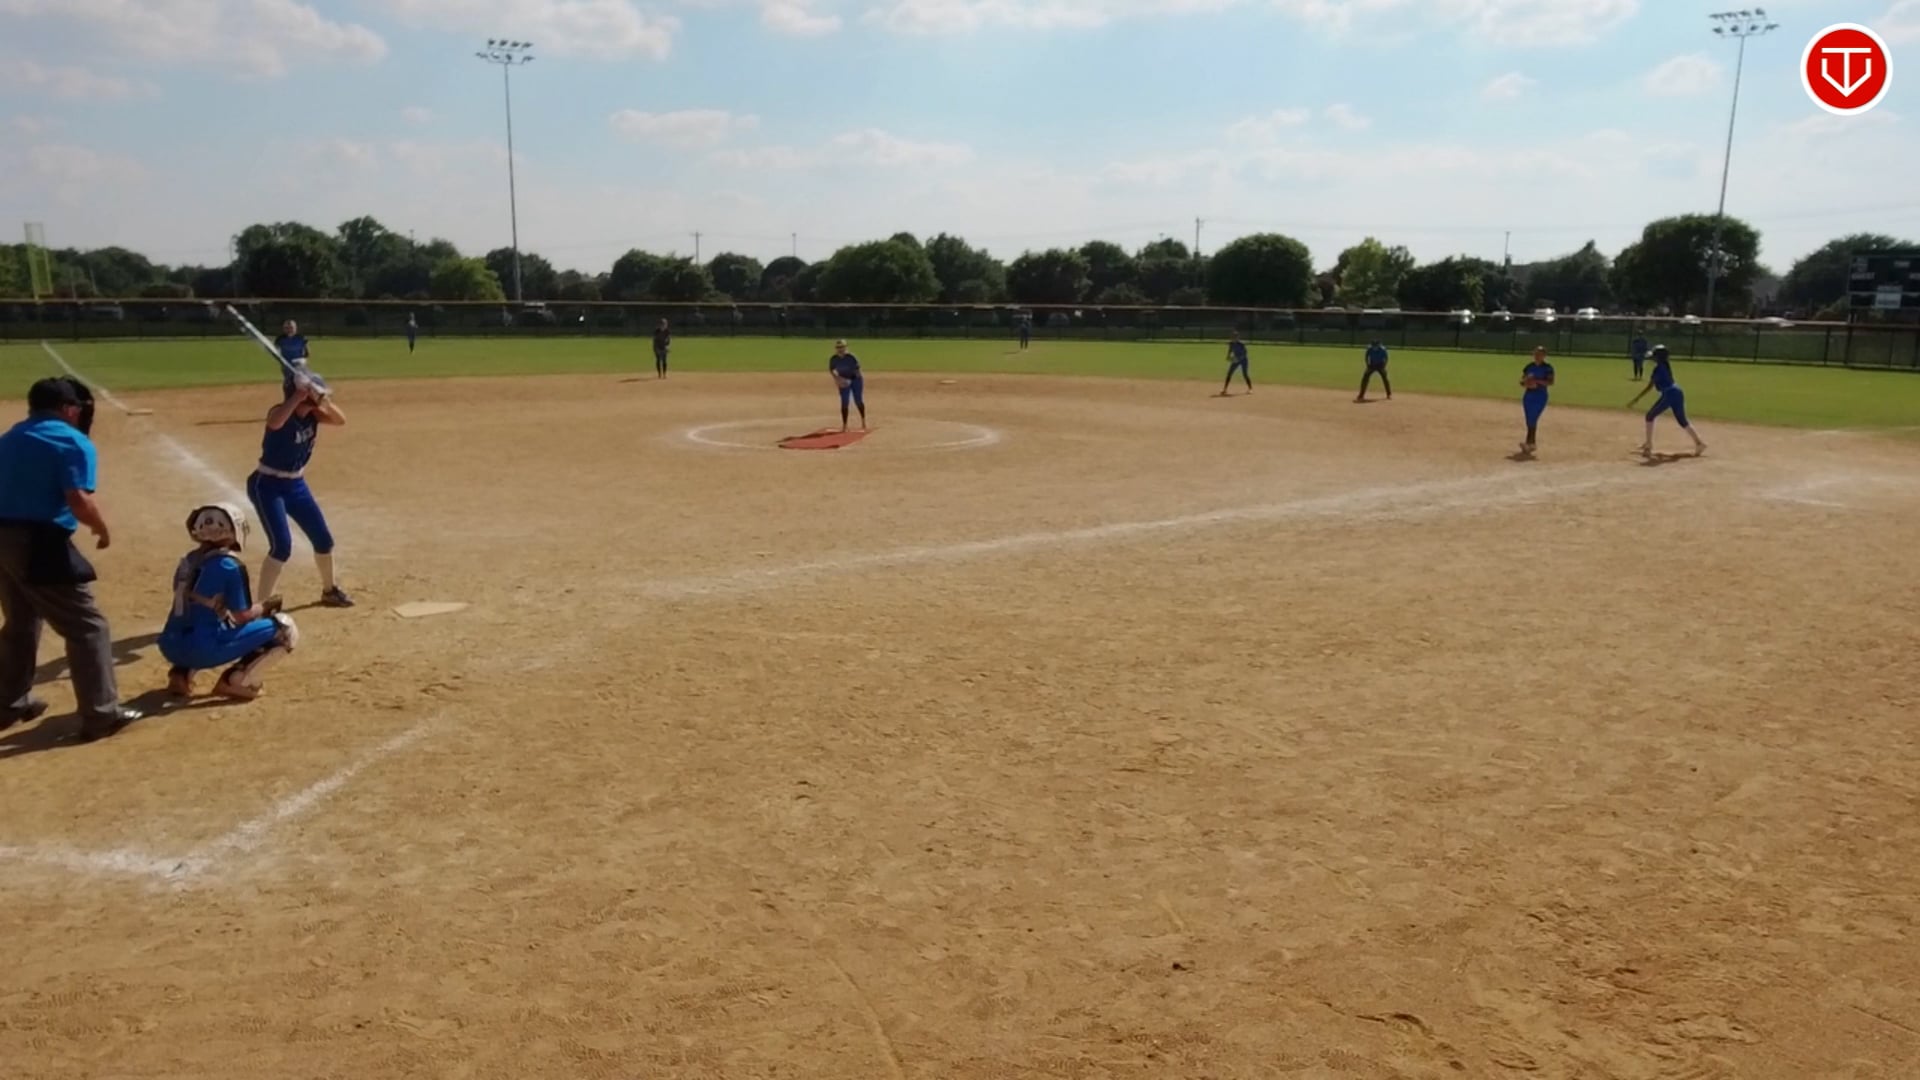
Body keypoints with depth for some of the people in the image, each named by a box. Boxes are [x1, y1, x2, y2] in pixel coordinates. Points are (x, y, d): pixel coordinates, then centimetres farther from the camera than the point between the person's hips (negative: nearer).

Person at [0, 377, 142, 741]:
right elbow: (80, 502, -18)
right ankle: (101, 714, -2)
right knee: (87, 626, -1)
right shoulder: (74, 442, -7)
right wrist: (103, 529, -2)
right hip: (41, 545, -8)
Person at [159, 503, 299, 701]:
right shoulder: (229, 565, -9)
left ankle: (181, 672, 18)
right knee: (285, 628, 0)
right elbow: (241, 617, -5)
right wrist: (264, 607, 16)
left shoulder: (188, 561, 12)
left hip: (171, 646, 8)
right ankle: (235, 680, -5)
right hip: (202, 650, -8)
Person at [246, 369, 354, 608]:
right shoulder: (280, 412, -23)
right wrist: (299, 396, -42)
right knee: (282, 545, -18)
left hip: (296, 484, 7)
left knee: (323, 539, 14)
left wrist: (323, 400, -30)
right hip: (268, 486, -7)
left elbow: (340, 419, -16)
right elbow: (274, 423, -46)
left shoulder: (312, 413, -4)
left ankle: (329, 590, 37)